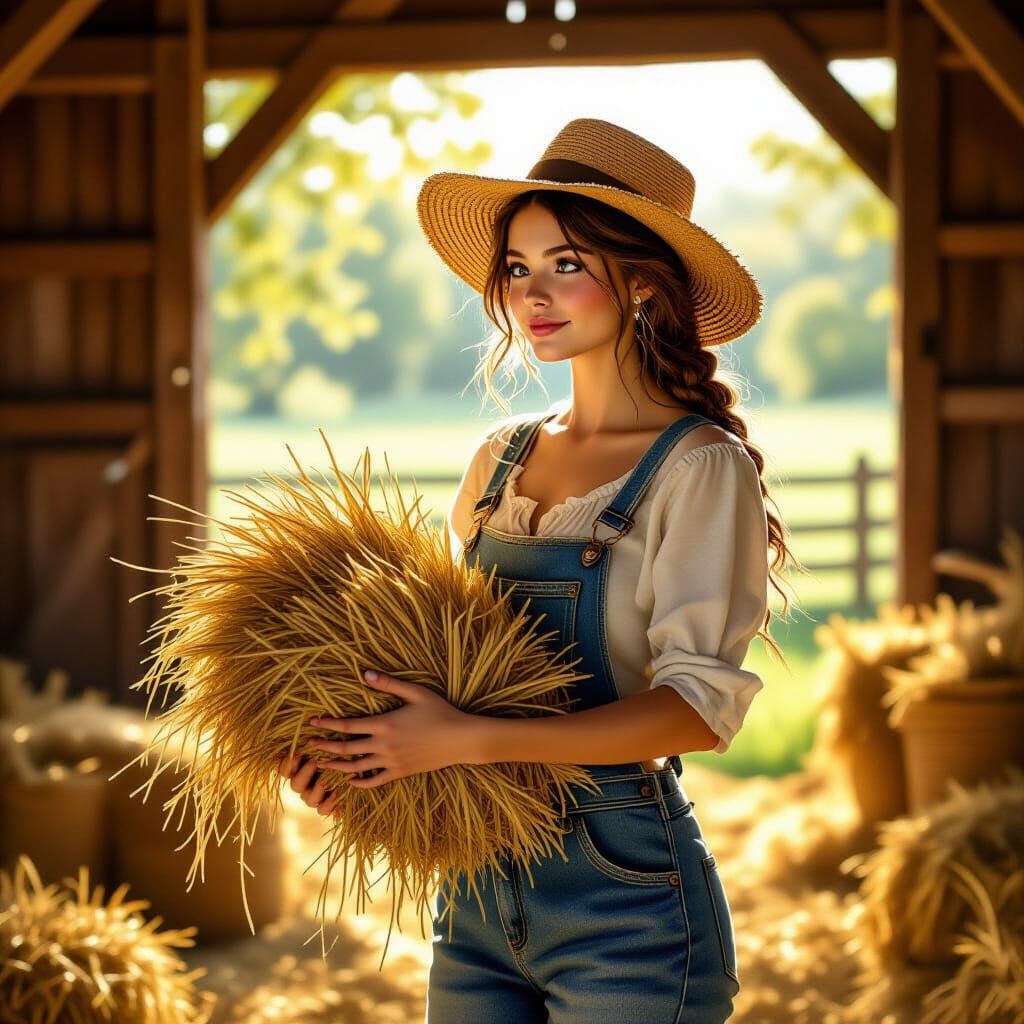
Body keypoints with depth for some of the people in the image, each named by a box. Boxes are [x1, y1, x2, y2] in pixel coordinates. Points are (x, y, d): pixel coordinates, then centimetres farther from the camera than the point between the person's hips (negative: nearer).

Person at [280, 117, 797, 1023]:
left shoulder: (701, 466, -8)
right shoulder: (501, 460, 10)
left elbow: (699, 704, -17)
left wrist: (469, 740, -24)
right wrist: (359, 743, -3)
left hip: (626, 894, -5)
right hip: (479, 891, 5)